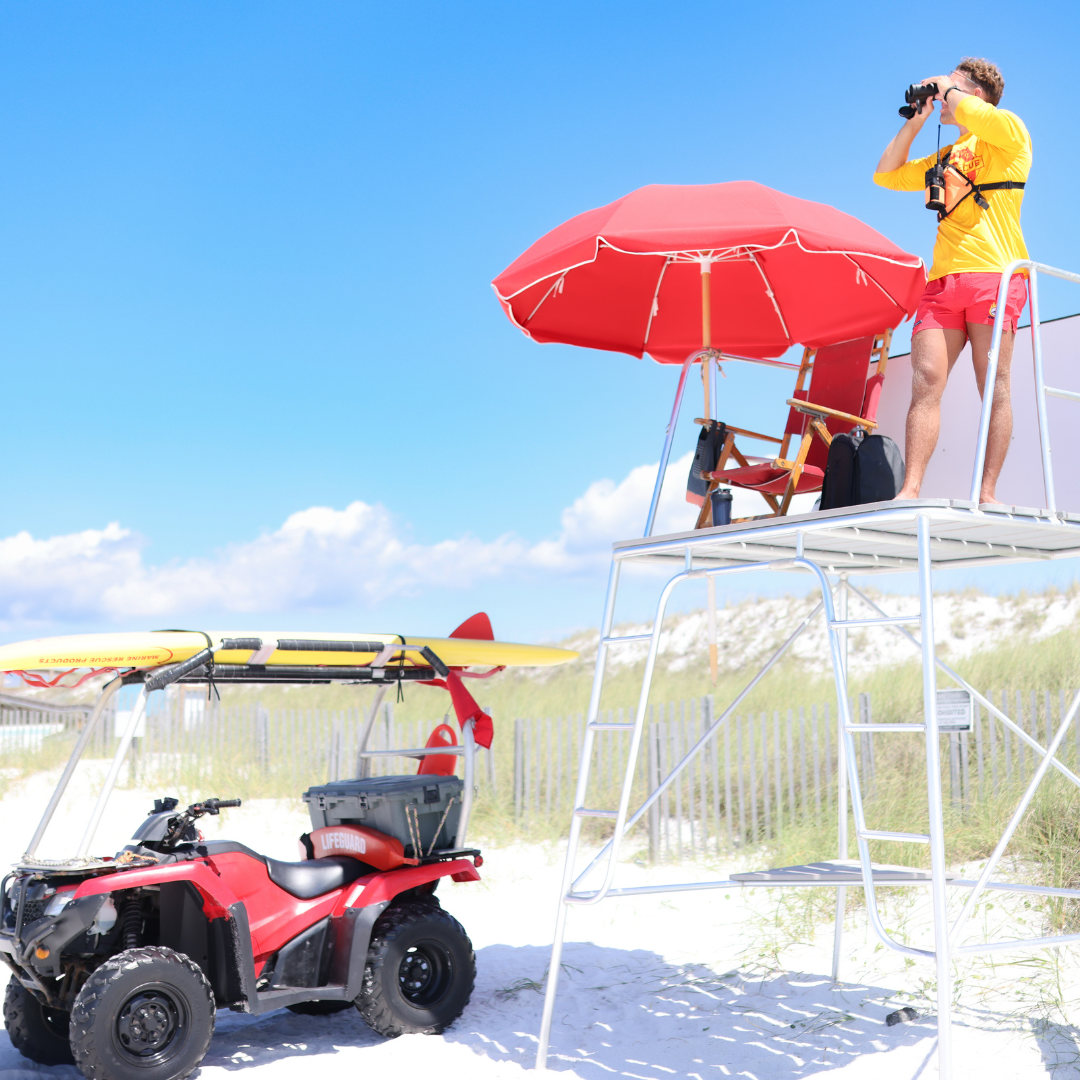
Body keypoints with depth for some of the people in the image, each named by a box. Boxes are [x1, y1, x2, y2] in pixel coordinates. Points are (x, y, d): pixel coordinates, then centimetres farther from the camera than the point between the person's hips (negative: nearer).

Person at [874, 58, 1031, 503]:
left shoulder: (1008, 133, 8)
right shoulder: (945, 157, 29)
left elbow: (975, 115, -13)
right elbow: (886, 175, 32)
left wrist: (946, 87, 7)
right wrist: (914, 122, 25)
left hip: (994, 271, -6)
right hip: (943, 278, 6)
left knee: (994, 389, -9)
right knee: (925, 383, -10)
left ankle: (987, 494, -12)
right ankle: (909, 491, -17)